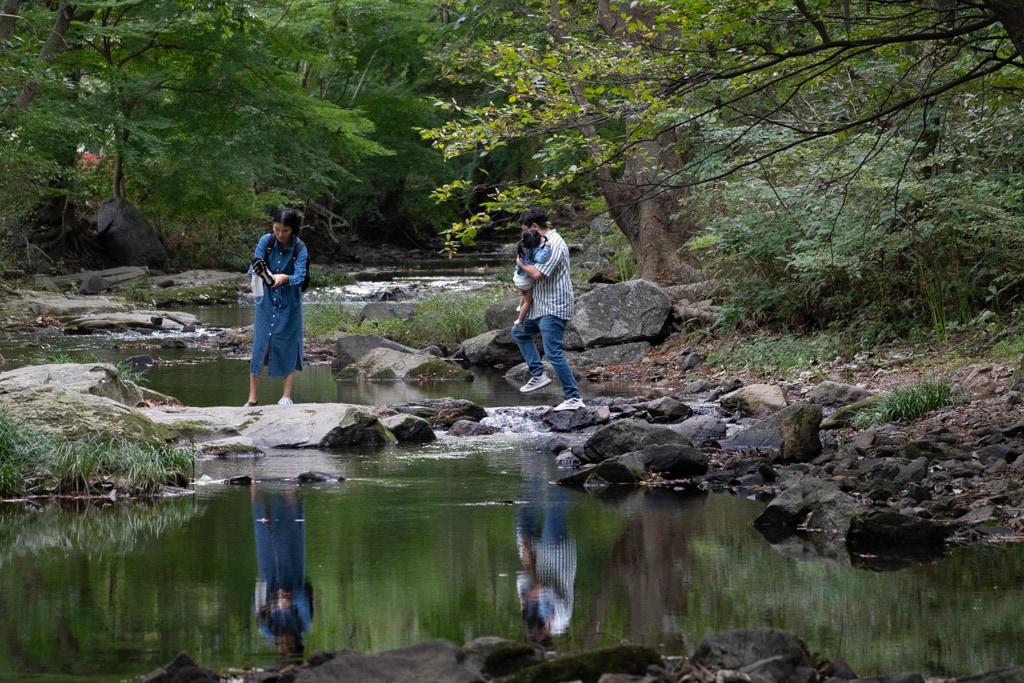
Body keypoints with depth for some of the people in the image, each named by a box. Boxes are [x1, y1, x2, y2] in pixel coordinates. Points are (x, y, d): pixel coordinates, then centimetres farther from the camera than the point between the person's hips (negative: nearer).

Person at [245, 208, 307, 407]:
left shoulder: (299, 248, -13)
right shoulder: (266, 241, -9)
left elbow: (299, 276, -22)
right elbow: (254, 268, -10)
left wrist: (284, 278, -42)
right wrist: (257, 270, -34)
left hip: (289, 303, -1)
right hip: (266, 301, 1)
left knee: (288, 345, 2)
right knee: (260, 345, -2)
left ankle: (286, 396, 11)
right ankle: (253, 397, 1)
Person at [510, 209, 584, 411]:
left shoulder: (555, 245, -19)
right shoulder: (545, 242, 13)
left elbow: (538, 274, -25)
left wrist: (521, 264, -8)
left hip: (553, 309, -11)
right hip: (541, 307, 11)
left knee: (553, 353, -13)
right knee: (519, 331, 24)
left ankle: (573, 397, -12)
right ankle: (538, 374, 19)